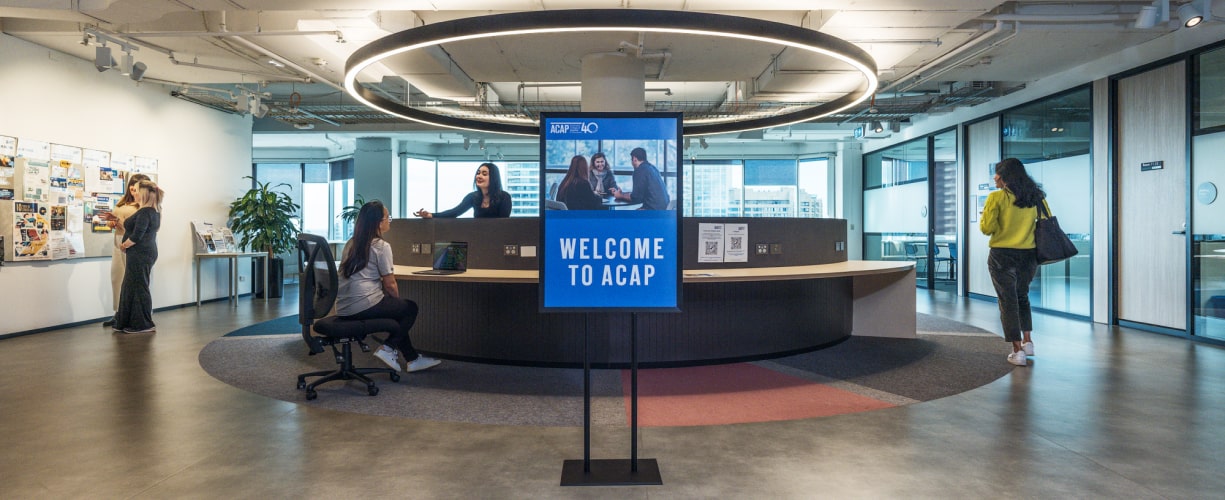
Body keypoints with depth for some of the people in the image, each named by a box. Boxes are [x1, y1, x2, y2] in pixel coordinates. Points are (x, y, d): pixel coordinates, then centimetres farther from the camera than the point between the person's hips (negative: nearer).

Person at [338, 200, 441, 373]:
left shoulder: (351, 243, 14)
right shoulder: (382, 246, -10)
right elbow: (390, 285, -8)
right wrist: (398, 300, 13)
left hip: (343, 309, 8)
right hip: (364, 306, -8)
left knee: (396, 308, 27)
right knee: (410, 308, 14)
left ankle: (413, 358, 27)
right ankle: (388, 349, 4)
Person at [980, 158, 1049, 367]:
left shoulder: (996, 197, -11)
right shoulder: (1036, 197, 3)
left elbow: (987, 227, -14)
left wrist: (983, 221, 7)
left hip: (1002, 255, -4)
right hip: (1029, 256, 5)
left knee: (1008, 301, 2)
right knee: (1022, 297, 24)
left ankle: (1018, 351, 1)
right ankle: (1027, 341, 21)